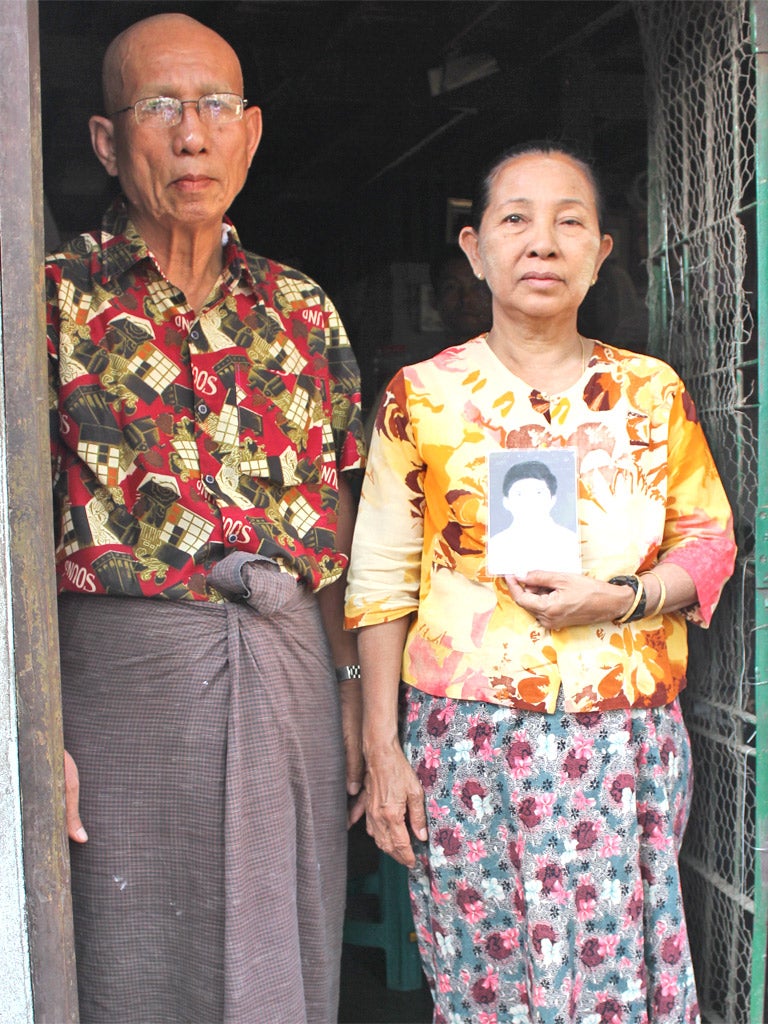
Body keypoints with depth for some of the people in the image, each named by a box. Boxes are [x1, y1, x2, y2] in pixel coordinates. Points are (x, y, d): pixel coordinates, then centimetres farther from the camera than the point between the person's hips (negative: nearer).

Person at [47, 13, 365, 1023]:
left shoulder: (301, 307, 10)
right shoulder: (55, 300, -2)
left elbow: (337, 514, 13)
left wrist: (353, 686, 9)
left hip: (294, 668, 4)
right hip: (127, 666, -3)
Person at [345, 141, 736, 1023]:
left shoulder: (653, 393, 7)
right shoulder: (422, 395, 2)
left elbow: (710, 541, 11)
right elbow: (380, 582, 3)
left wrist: (621, 598, -10)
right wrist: (382, 750, 0)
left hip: (626, 742, 1)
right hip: (467, 740, -1)